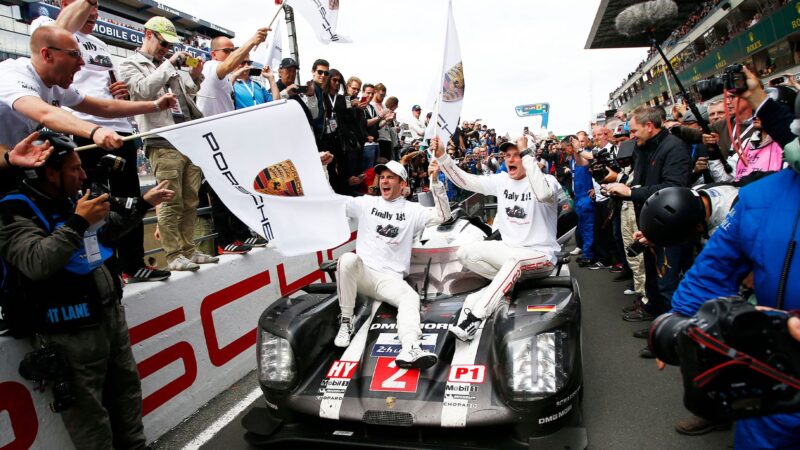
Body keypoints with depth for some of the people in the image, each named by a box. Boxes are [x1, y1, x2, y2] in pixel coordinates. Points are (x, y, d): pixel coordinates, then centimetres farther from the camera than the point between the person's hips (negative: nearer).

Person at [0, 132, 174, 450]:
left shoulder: (72, 201, 11)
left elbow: (112, 228, 27)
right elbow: (36, 263, -30)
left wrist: (144, 204, 23)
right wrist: (78, 222, -25)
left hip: (110, 315, 9)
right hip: (71, 332, -8)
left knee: (127, 388, 19)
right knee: (88, 411, 0)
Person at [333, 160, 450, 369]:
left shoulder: (412, 210, 10)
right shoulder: (366, 203, 13)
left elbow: (443, 215, -3)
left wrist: (435, 182, -15)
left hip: (390, 278, 0)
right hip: (361, 273, 0)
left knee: (411, 297, -29)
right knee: (348, 259, -34)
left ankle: (410, 349, -54)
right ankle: (346, 322, -19)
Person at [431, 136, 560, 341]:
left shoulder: (548, 180, -12)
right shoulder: (502, 180, 4)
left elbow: (543, 194, -38)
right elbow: (464, 180, -1)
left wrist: (526, 153, -34)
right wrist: (441, 156, -14)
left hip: (540, 254, -6)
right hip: (508, 249, 6)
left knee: (514, 260, -40)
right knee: (465, 252, -11)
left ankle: (475, 317, -38)